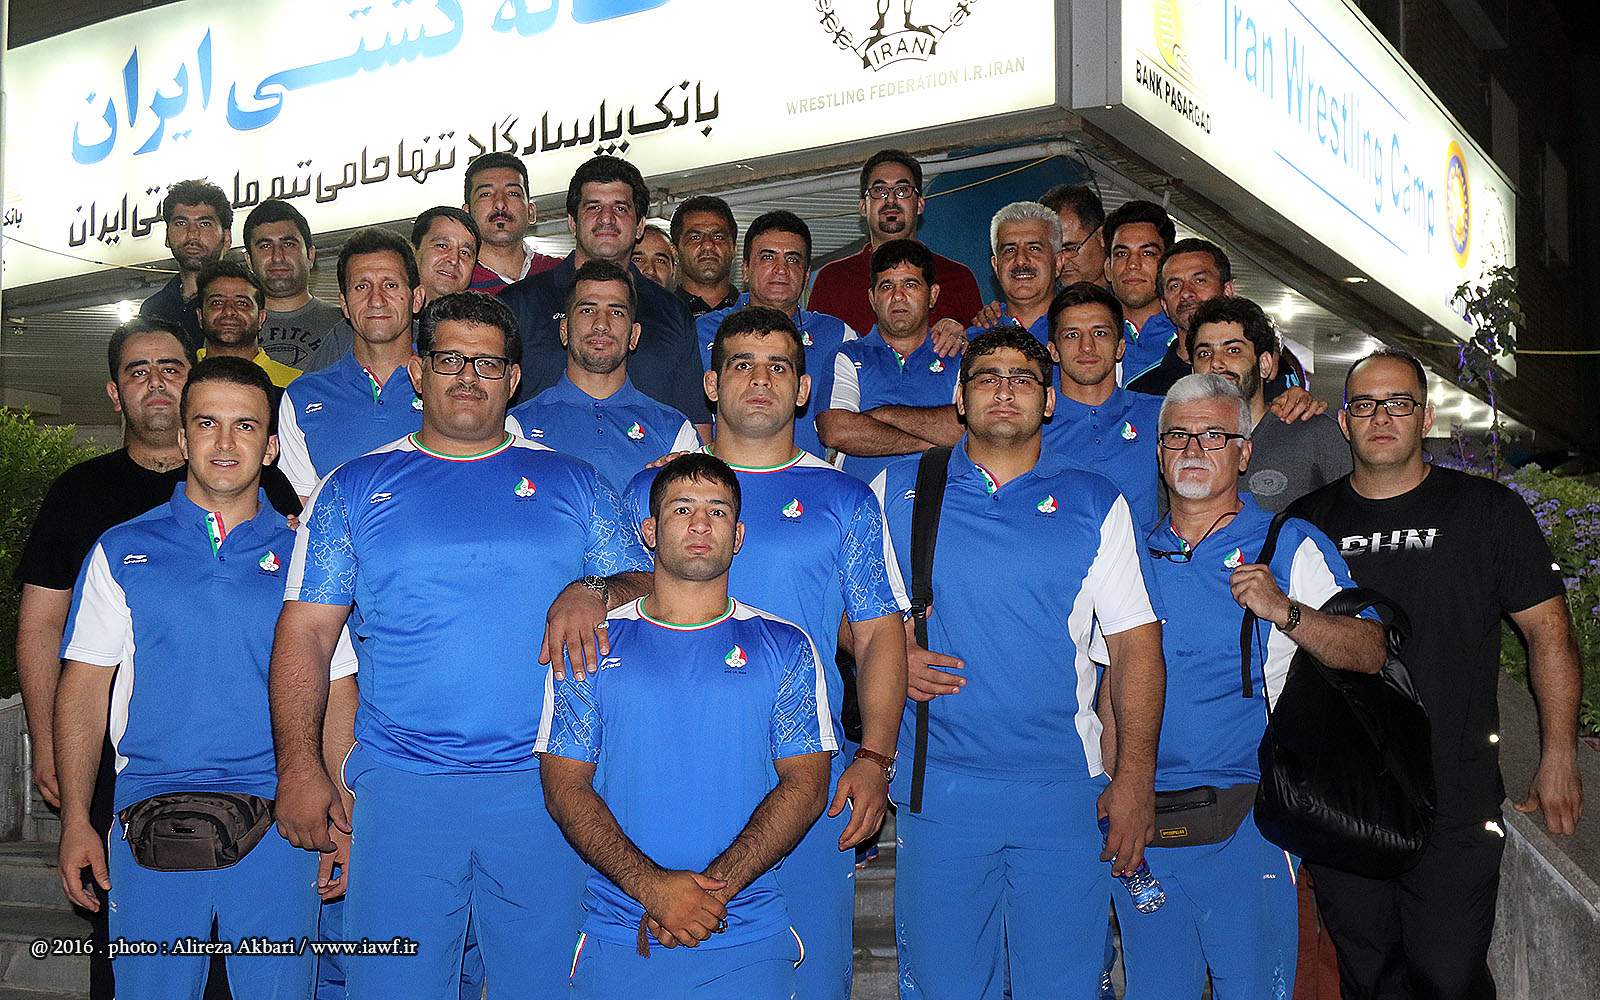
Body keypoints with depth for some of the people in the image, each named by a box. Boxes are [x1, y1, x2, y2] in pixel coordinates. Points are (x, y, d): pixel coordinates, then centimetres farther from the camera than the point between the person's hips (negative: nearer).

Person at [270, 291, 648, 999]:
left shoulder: (570, 483, 10)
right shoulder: (355, 488, 10)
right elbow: (305, 632, 6)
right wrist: (300, 768, -4)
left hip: (544, 783, 0)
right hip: (400, 784, 0)